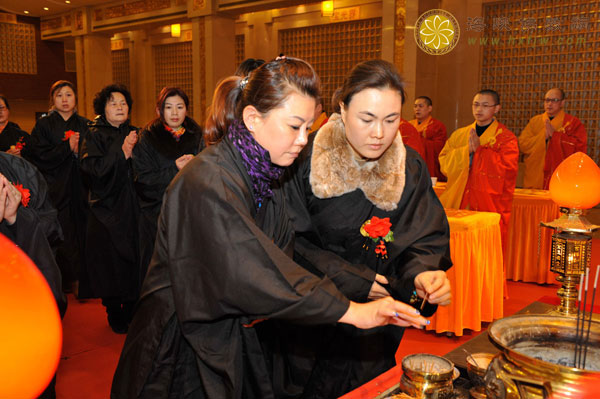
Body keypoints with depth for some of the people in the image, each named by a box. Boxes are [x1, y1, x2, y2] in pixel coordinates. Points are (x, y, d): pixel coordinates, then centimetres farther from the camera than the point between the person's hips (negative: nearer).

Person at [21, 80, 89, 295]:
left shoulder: (84, 125, 12)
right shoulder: (44, 125, 6)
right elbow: (40, 157, -5)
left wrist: (79, 152, -12)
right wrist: (66, 148, -14)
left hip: (80, 190, 2)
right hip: (56, 191, -2)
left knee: (81, 236, -2)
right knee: (60, 239, -6)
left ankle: (83, 285, 8)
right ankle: (60, 287, 7)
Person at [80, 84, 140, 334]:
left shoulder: (134, 134, 12)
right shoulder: (95, 136, 2)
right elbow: (92, 168, -14)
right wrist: (121, 152, -20)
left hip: (132, 208, 3)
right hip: (108, 208, -3)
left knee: (134, 260, 3)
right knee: (112, 262, -1)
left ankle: (132, 311, 19)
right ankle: (114, 315, 16)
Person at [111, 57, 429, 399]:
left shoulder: (266, 176, 1)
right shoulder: (208, 183, -27)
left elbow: (279, 258, 4)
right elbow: (252, 276, -34)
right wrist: (350, 311, -32)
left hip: (239, 340, 7)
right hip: (187, 346, -7)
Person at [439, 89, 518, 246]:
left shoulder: (505, 137, 3)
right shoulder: (459, 135, 15)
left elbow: (508, 168, -11)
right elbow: (444, 162, 5)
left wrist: (480, 148, -13)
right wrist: (466, 151, -10)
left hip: (489, 208, -3)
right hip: (457, 204, 3)